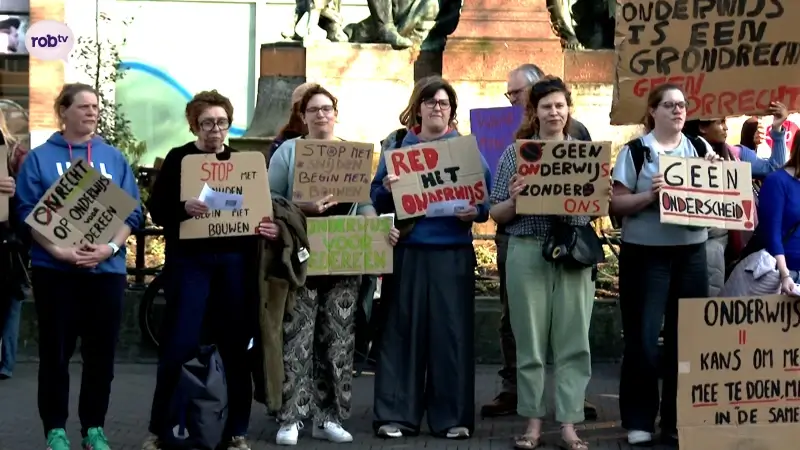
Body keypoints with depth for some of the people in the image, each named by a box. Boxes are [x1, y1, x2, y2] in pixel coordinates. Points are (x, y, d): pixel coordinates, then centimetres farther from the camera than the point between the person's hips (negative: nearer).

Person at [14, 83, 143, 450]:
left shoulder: (114, 158, 8)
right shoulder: (40, 158, 2)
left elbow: (132, 213, 4)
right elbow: (27, 212, -4)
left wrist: (110, 248, -13)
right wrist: (58, 250, -17)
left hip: (106, 268, 2)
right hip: (54, 269, -2)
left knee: (101, 353, 6)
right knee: (55, 352, 3)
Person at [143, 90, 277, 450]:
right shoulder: (178, 159, 2)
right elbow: (156, 209, -6)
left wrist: (267, 227, -10)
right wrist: (184, 207, -25)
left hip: (234, 261, 3)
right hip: (189, 260, -3)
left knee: (235, 345, 5)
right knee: (180, 344, -6)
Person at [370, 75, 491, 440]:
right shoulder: (397, 145, 9)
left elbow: (487, 197, 4)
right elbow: (377, 200, 5)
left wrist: (476, 211, -17)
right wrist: (387, 189, -16)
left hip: (453, 253, 0)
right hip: (406, 250, 0)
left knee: (451, 331, 0)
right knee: (402, 330, 1)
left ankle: (453, 417, 7)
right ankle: (396, 414, 7)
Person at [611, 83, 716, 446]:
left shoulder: (700, 148, 9)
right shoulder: (635, 150, -2)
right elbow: (617, 204, -6)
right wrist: (649, 195, -21)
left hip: (691, 252, 4)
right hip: (645, 253, -4)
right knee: (642, 338, -1)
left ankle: (679, 419, 17)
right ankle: (638, 421, 9)